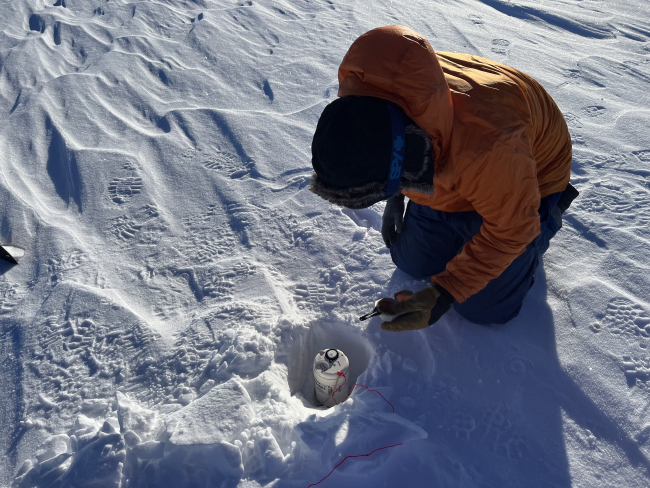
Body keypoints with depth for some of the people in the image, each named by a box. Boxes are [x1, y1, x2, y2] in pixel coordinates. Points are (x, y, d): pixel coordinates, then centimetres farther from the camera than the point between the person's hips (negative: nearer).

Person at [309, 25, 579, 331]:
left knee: (484, 308, 1)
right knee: (413, 263, 11)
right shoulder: (360, 88, -31)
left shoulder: (487, 149, -47)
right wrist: (394, 200, 2)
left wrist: (445, 293, -30)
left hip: (527, 174, -5)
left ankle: (550, 207, 20)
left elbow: (509, 233, -28)